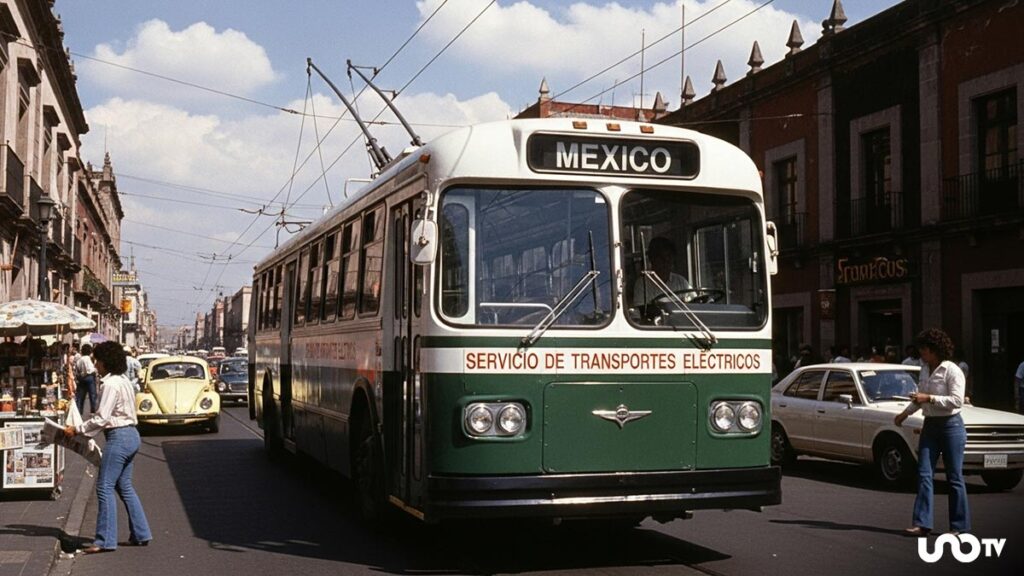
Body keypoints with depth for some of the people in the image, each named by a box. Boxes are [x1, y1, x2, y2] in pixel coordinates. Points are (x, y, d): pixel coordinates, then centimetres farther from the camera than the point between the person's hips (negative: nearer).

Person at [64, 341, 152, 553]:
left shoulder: (110, 384, -16)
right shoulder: (123, 381, 14)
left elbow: (101, 418, -19)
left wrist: (77, 429, -10)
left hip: (119, 437, -10)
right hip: (130, 434, 10)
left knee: (105, 487, -5)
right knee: (124, 486, 16)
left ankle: (105, 540, -3)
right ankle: (140, 534, 19)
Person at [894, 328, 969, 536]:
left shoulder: (952, 371, -11)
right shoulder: (925, 370, 11)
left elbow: (957, 400, -20)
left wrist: (929, 398, -23)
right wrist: (905, 413, 14)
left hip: (951, 425, -7)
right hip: (930, 425, 7)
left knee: (954, 477, 1)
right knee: (924, 474, 0)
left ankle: (960, 526, 11)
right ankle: (922, 523, 0)